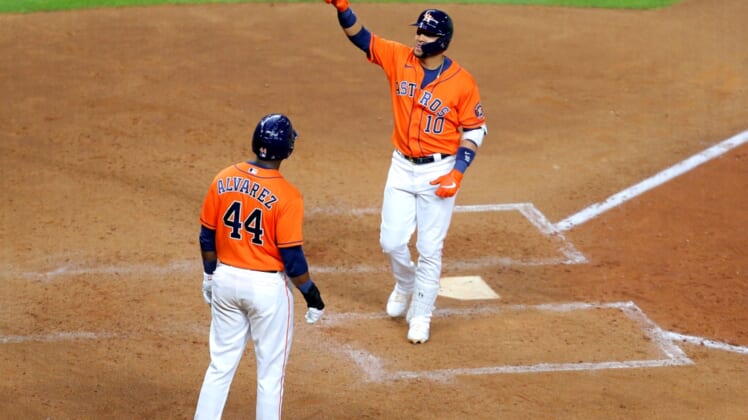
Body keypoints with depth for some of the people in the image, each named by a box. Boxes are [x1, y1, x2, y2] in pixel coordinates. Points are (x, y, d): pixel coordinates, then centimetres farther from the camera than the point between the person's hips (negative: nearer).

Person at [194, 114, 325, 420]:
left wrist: (210, 275, 18)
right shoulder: (286, 196, -19)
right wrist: (311, 293, -3)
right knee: (270, 372, 10)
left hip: (226, 280, 5)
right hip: (268, 286, -5)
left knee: (221, 365, 16)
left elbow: (207, 236, 4)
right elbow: (291, 256, -16)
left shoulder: (223, 180, -4)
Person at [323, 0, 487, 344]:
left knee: (429, 249, 2)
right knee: (391, 242, 8)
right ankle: (405, 284, 40)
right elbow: (360, 36, -7)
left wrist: (457, 173, -15)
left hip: (438, 171, -3)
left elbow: (474, 130, -6)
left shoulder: (462, 81, -12)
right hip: (402, 167, 4)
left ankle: (421, 314, 18)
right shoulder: (399, 59, -3)